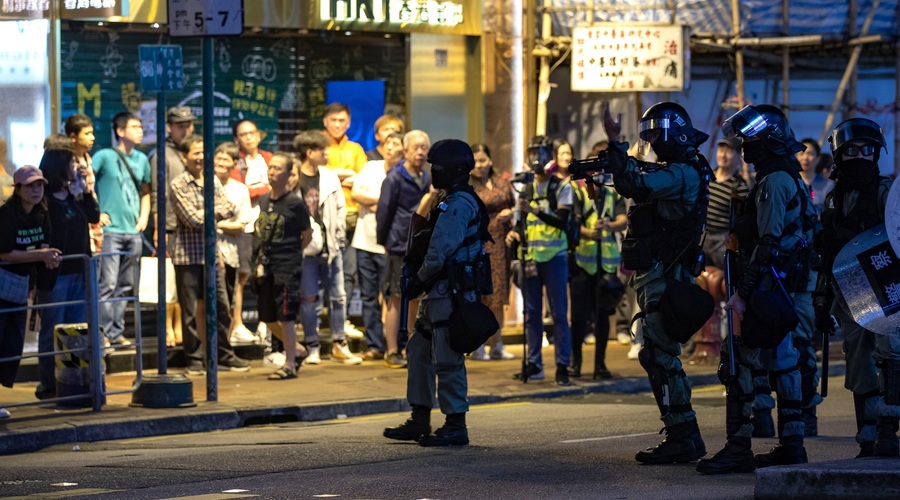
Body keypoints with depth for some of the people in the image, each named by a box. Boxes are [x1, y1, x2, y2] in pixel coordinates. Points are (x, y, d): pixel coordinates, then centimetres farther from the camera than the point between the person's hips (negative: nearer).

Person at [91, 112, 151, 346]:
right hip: (111, 229, -6)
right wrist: (96, 213, -10)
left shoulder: (142, 160, 13)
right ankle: (104, 332, -8)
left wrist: (144, 217, 10)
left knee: (127, 286, 9)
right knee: (107, 283, -11)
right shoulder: (105, 156, -5)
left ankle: (117, 332, 15)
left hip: (133, 231, 6)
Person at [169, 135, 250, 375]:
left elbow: (229, 208, 0)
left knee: (221, 307, 9)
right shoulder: (179, 185, -8)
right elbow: (193, 219, -15)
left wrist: (208, 213, -12)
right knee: (191, 310, 2)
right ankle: (194, 359, 10)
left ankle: (224, 356, 20)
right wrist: (216, 212, -3)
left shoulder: (213, 180, 10)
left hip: (211, 251, 5)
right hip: (188, 254, -5)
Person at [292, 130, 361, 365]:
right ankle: (312, 348, 10)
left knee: (338, 296, 4)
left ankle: (339, 344, 13)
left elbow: (340, 209, 12)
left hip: (331, 248, 4)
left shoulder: (330, 178, 8)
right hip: (305, 249, -4)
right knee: (308, 299, 2)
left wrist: (339, 237, 4)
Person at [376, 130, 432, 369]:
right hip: (401, 247, -6)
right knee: (396, 298, -2)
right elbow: (384, 212, -7)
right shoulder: (395, 178, -8)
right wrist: (383, 241, -4)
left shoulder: (427, 179, 12)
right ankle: (392, 352, 1)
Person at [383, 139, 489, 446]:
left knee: (447, 360, -7)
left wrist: (419, 280, -9)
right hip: (440, 293, 11)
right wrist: (420, 278, 13)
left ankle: (455, 427, -3)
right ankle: (419, 421, 20)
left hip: (450, 293, -11)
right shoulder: (453, 201, 19)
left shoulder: (457, 205, -15)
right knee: (419, 352, 15)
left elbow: (439, 253, -21)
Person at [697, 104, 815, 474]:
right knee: (782, 361, 13)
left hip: (768, 287, -11)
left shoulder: (773, 183, -16)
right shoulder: (791, 180, 17)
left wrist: (744, 292, -23)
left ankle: (738, 448, -12)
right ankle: (791, 442, 16)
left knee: (740, 364, -10)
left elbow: (768, 245, -23)